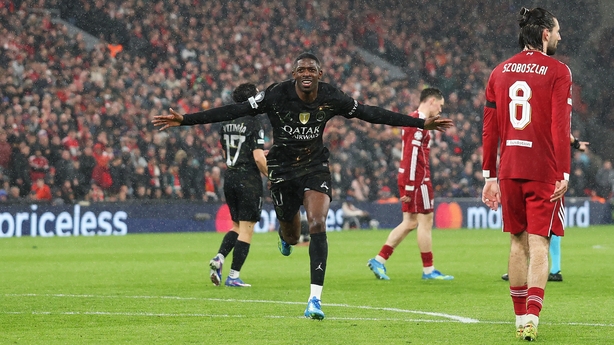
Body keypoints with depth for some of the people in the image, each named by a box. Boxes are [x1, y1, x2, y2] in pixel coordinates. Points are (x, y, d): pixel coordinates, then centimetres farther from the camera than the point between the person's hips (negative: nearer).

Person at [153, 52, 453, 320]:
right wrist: (184, 120, -24)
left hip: (315, 167, 0)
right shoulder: (276, 95, -19)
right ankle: (286, 237, 54)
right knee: (291, 237, 10)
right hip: (282, 169, 0)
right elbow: (234, 111, -19)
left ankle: (315, 298, -19)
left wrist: (422, 124, -2)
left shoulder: (331, 98, -13)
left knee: (317, 224, -21)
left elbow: (371, 114, -3)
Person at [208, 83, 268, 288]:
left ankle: (219, 258, -3)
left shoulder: (226, 125, 9)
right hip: (248, 180, -7)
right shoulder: (254, 125, -13)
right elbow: (258, 158, -19)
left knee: (237, 226, 19)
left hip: (230, 178, 7)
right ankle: (233, 276, -2)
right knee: (246, 230, 0)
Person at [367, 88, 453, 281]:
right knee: (425, 221, -3)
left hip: (408, 179, 10)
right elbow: (412, 155, -20)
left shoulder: (413, 120, 18)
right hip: (417, 179, -10)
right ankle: (428, 270, 3)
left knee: (410, 222, 10)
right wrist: (409, 186, -22)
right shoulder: (419, 123, -14)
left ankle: (379, 260, 7)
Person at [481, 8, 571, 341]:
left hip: (509, 170, 5)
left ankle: (521, 319, 16)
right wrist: (563, 174, -12)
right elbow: (560, 127, -12)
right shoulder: (557, 72, -5)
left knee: (518, 242, 13)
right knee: (538, 244, -6)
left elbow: (489, 129, 10)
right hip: (544, 172, -5)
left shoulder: (500, 72, 10)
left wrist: (490, 176, 14)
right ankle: (532, 317, -19)